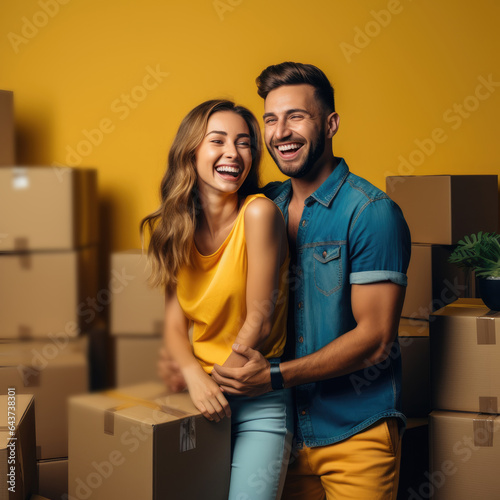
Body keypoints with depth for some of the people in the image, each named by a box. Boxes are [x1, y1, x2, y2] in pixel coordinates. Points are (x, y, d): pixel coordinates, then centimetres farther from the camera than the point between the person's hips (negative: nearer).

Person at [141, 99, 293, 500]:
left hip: (260, 400, -4)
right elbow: (174, 323, -1)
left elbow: (259, 321, -13)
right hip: (201, 390, 5)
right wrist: (195, 377, -20)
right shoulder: (177, 228, 1)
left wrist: (217, 385, -7)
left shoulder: (259, 212, -15)